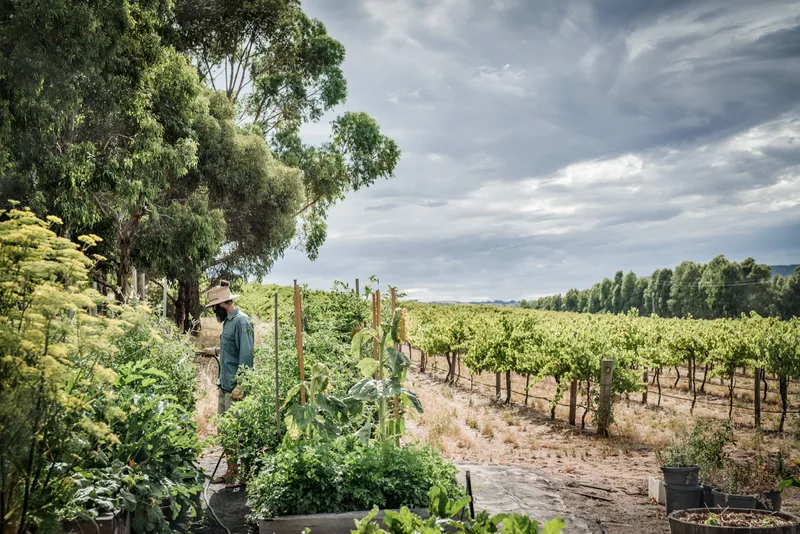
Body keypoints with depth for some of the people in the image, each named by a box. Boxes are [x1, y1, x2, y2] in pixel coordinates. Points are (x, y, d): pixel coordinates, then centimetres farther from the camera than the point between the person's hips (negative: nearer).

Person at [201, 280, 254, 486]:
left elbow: (246, 354, -20)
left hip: (235, 387, -10)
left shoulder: (241, 321, -14)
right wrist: (215, 351, 36)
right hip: (224, 385, 10)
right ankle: (231, 471, 21)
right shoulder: (228, 321, 15)